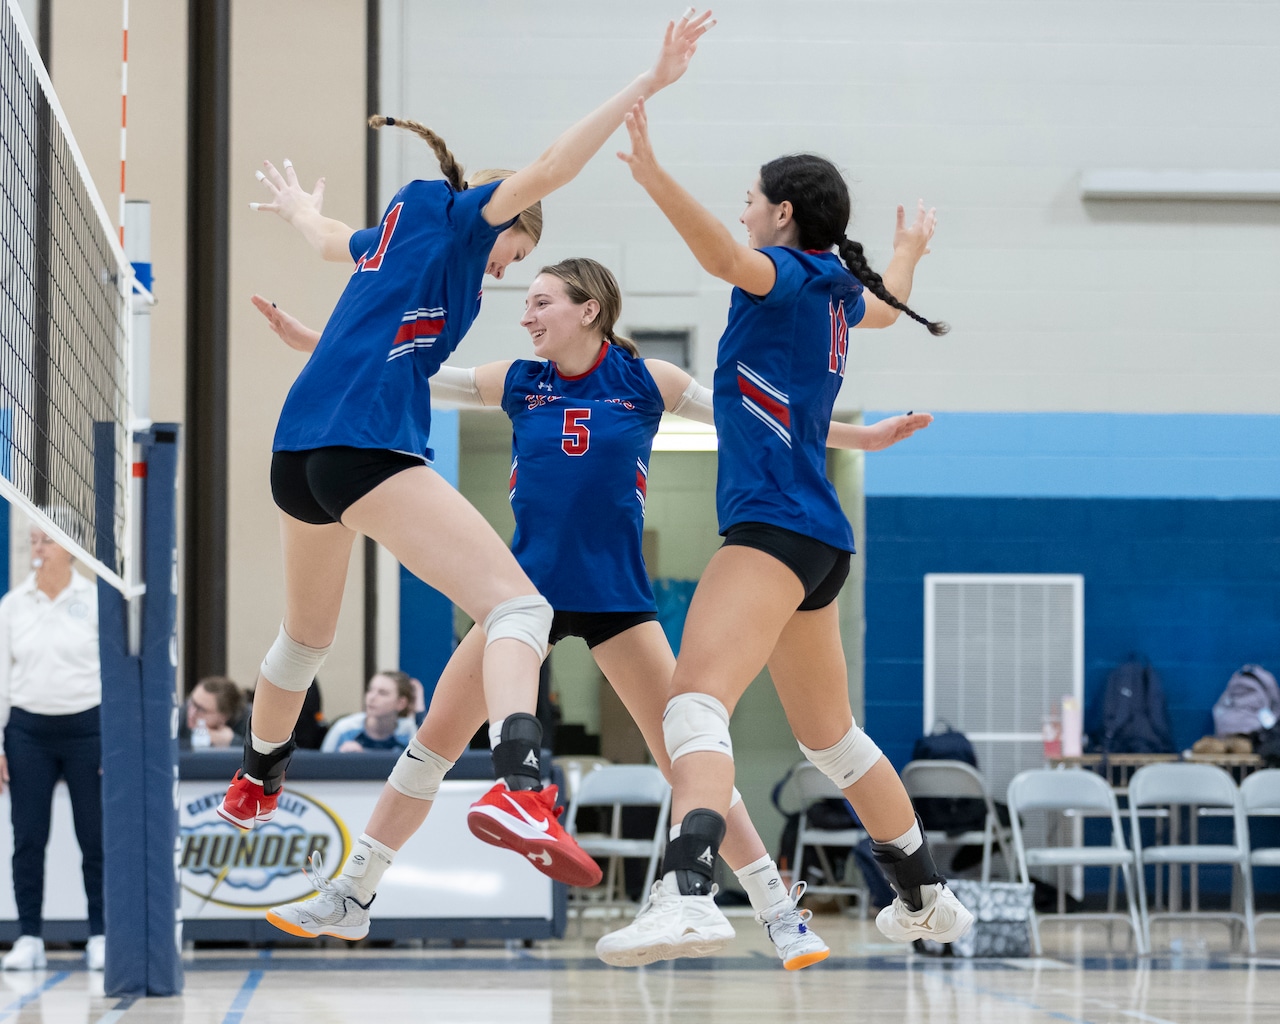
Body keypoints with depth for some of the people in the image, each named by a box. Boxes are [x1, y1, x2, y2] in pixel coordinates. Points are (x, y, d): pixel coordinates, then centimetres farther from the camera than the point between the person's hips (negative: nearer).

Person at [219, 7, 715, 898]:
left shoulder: (395, 228, 27)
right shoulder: (458, 216, 5)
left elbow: (330, 239, 50)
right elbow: (548, 169, -12)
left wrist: (302, 211, 74)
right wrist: (648, 85, -15)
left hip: (299, 448, 9)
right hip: (369, 446, -9)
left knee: (308, 632, 32)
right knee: (518, 605, -18)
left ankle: (256, 780, 51)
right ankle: (518, 785, -43)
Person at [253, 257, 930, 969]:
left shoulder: (646, 380, -2)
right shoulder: (517, 382, 4)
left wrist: (862, 436, -4)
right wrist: (309, 341, -3)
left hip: (616, 595, -2)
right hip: (528, 588, 2)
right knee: (436, 736, 0)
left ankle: (781, 912, 2)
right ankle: (349, 898, 11)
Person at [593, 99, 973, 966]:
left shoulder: (792, 273, -6)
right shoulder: (837, 292, 17)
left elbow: (725, 255, -30)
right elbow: (887, 304, 42)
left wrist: (653, 177, -43)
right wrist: (910, 250, 63)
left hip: (775, 527, -10)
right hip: (817, 537, 10)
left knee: (697, 701, -27)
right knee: (831, 737, 24)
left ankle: (689, 893, -48)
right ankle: (929, 899, 36)